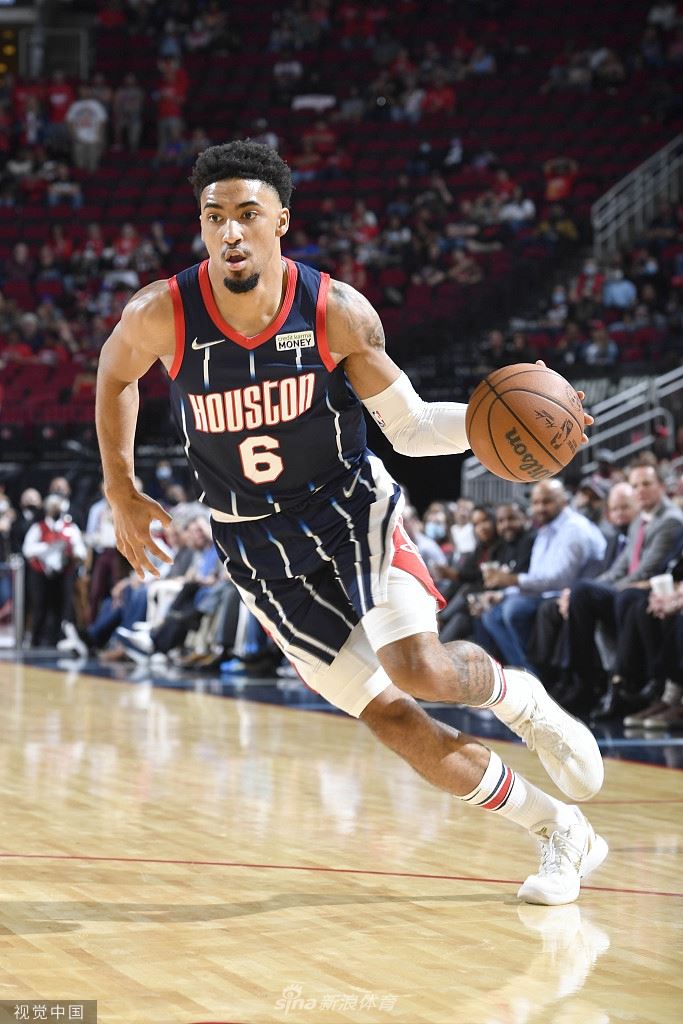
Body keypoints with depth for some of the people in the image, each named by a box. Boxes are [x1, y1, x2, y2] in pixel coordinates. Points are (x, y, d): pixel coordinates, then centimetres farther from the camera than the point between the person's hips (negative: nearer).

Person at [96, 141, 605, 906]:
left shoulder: (337, 312, -18)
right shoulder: (162, 316, -17)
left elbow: (410, 427, -7)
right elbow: (114, 373, 6)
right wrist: (121, 494, 6)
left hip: (351, 506, -1)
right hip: (259, 547, 1)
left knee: (417, 667, -27)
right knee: (388, 715, -5)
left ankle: (519, 700, 11)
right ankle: (561, 834, 11)